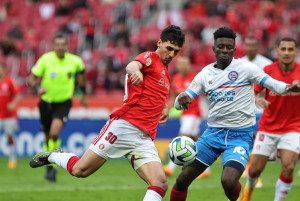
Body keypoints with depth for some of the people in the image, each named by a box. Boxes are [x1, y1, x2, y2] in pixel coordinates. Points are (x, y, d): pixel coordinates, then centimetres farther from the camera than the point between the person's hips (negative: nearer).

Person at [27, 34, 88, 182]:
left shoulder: (75, 61, -7)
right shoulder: (45, 59, -12)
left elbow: (81, 72, 16)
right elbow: (32, 78, -11)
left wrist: (83, 94, 22)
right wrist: (37, 88, -33)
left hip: (64, 103, -1)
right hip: (46, 102, 1)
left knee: (54, 133, -24)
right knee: (48, 137, 12)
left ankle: (52, 165, -8)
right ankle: (50, 167, 34)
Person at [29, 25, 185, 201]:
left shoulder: (165, 72, 24)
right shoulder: (150, 57, 1)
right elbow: (131, 66, -26)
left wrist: (164, 106, 29)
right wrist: (135, 71, -50)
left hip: (144, 139, 7)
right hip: (124, 125, -7)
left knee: (160, 184, -16)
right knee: (80, 170, -5)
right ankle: (53, 156, 28)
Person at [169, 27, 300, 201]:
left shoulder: (245, 68, -3)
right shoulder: (205, 74, 7)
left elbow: (273, 84, -7)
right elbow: (179, 102, 4)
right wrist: (182, 99, -21)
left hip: (240, 136, -4)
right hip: (213, 133, 4)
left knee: (228, 182, -25)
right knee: (182, 180, -1)